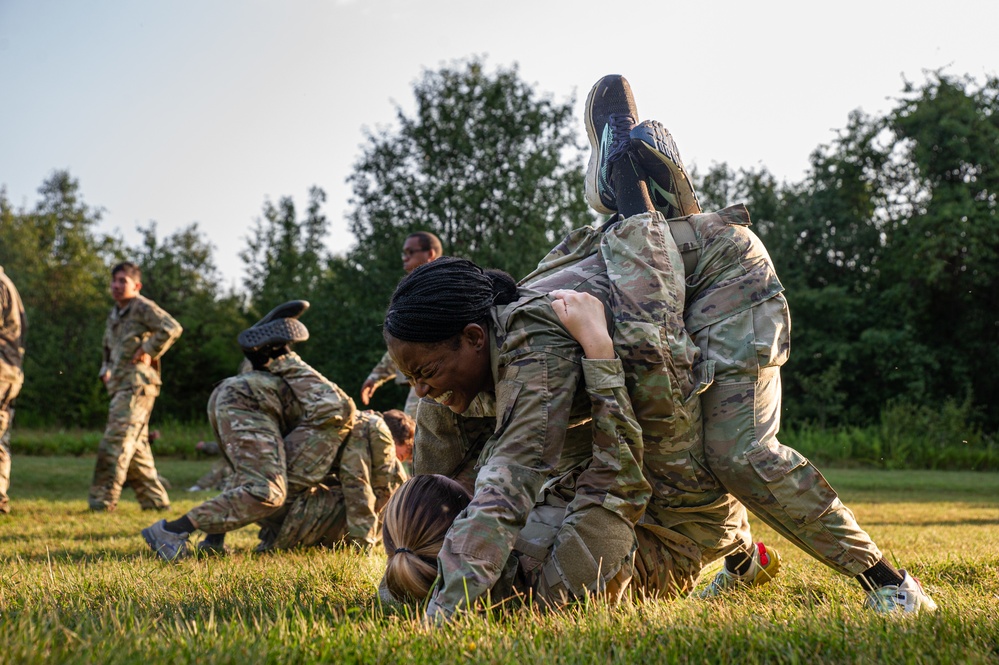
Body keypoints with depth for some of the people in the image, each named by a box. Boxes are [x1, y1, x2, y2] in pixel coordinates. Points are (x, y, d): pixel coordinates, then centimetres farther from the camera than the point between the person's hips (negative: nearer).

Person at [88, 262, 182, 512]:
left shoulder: (143, 307, -6)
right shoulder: (114, 315, 20)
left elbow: (173, 328, -19)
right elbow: (108, 350, 33)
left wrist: (149, 351, -16)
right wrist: (106, 370, 16)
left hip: (137, 384, -9)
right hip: (120, 386, 9)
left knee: (115, 444, -13)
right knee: (135, 448, 10)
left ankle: (102, 500, -12)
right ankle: (155, 499, 16)